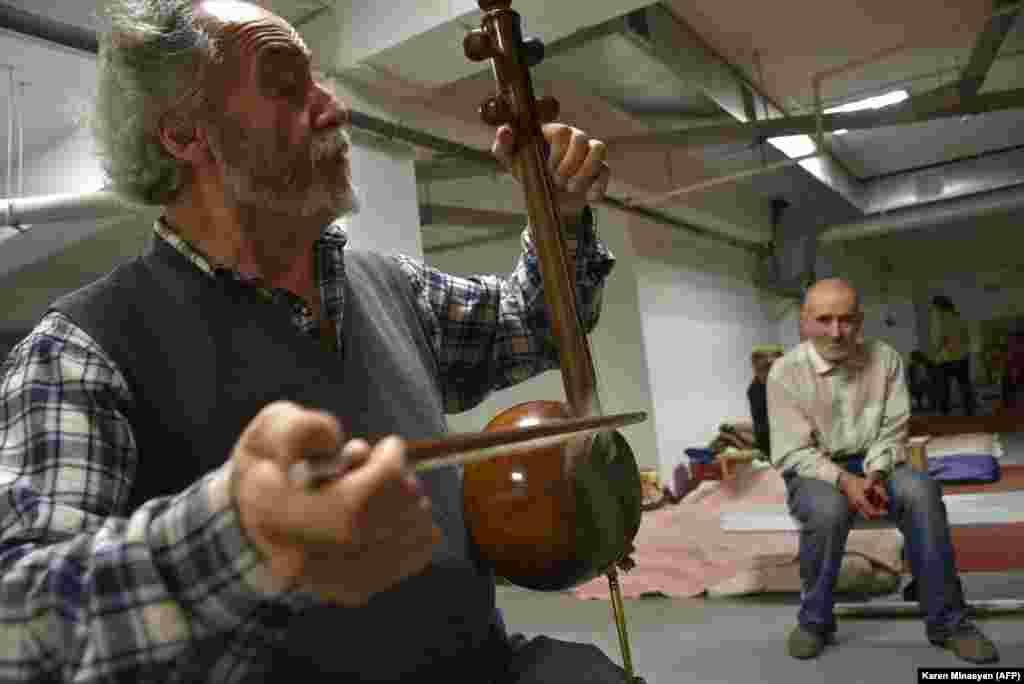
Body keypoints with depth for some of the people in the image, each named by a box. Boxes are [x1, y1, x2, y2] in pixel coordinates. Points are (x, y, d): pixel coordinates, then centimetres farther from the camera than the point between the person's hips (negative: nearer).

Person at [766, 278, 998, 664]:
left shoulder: (885, 359, -3)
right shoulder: (786, 372, -13)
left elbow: (893, 431, 0)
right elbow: (793, 452, -13)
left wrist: (874, 474, -19)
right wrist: (844, 480, -28)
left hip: (871, 465, 3)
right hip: (814, 471, -3)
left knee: (922, 492, -27)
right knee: (828, 509, -36)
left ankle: (947, 621, -11)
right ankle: (814, 621, -13)